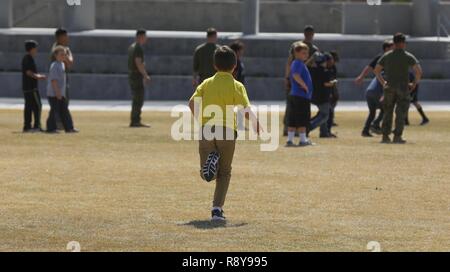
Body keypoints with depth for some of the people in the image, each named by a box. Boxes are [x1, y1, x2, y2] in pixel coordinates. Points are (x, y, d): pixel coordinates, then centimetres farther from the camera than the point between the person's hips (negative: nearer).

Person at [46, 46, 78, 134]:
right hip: (54, 93, -9)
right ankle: (51, 128, 5)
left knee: (64, 110, 9)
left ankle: (69, 127, 11)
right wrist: (57, 92, -23)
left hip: (60, 93, 9)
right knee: (54, 110, -3)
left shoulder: (62, 64, 14)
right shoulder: (54, 66, -15)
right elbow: (53, 80, -20)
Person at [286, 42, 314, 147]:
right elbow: (296, 75, -29)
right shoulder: (299, 64, -12)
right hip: (301, 96, -10)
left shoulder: (301, 63, 19)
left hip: (294, 95, 10)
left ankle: (290, 140, 8)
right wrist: (304, 85, -21)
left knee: (292, 120, 8)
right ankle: (303, 140, 0)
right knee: (302, 119, -4)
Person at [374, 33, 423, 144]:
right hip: (403, 88, -3)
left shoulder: (386, 56, 6)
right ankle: (397, 136, -5)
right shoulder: (408, 56, -4)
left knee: (388, 112, 11)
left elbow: (376, 70, 10)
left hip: (389, 88, 3)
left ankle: (385, 136, 5)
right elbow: (418, 70, -14)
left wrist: (383, 82, 20)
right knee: (401, 113, 1)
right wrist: (415, 83, 0)